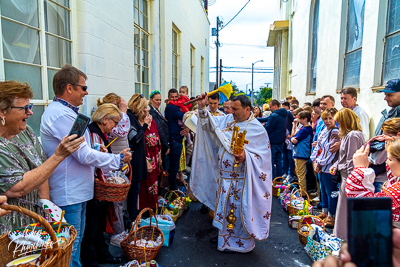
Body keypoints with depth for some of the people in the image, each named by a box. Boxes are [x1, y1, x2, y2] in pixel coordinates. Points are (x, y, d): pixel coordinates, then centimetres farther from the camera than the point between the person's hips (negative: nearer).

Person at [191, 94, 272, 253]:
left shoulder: (257, 129, -12)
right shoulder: (228, 120, 4)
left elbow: (262, 156, -13)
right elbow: (209, 123, 11)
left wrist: (246, 157, -30)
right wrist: (202, 108, -4)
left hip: (241, 179, -6)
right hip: (224, 176, 6)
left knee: (241, 210, 6)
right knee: (224, 208, 19)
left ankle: (243, 243, 28)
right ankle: (223, 238, 39)